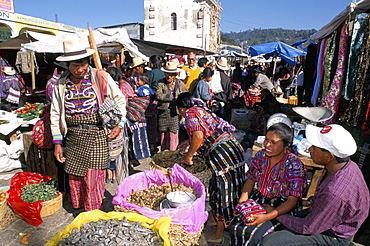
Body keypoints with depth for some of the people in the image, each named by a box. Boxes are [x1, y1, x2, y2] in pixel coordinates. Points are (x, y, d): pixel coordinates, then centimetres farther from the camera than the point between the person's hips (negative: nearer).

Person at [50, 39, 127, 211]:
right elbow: (55, 114, 10)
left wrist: (120, 124, -8)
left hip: (96, 135, -4)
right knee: (74, 178, 13)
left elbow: (120, 100, 2)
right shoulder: (60, 85, 4)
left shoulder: (101, 77, -6)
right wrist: (57, 143, 7)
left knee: (93, 178, 0)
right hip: (73, 137, 4)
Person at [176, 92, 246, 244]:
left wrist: (188, 156, -6)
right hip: (234, 147, 9)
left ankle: (218, 235, 22)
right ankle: (230, 224, 39)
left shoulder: (189, 113, -3)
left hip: (221, 153, -9)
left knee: (221, 193, 5)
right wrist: (189, 141, 40)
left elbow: (198, 136, -20)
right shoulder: (202, 110, 22)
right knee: (232, 191, 20)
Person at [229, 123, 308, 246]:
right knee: (235, 227, -17)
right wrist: (242, 202, -8)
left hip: (281, 208, -4)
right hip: (257, 200, 5)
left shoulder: (294, 165, -17)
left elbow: (292, 201, -16)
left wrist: (267, 216, -25)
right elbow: (250, 180, 7)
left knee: (252, 234, -24)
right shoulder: (261, 155, -2)